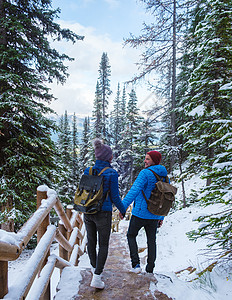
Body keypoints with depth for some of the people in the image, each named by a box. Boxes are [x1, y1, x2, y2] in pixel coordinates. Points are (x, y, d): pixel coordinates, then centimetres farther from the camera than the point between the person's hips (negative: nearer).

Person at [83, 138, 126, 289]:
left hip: (87, 212, 5)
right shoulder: (111, 173, -15)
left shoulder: (87, 171, -1)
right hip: (103, 213, -5)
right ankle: (96, 277, 8)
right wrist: (123, 210, 7)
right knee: (103, 244, 10)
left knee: (91, 241, 21)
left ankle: (94, 267, 42)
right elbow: (115, 197, -10)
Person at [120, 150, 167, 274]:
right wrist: (161, 217, 19)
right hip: (154, 216, 6)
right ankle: (150, 269, 25)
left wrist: (123, 207, -29)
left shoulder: (145, 173, -16)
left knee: (131, 236, 16)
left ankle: (136, 264, 8)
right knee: (151, 241, 17)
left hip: (140, 213, -6)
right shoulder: (164, 177, 6)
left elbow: (134, 191, -28)